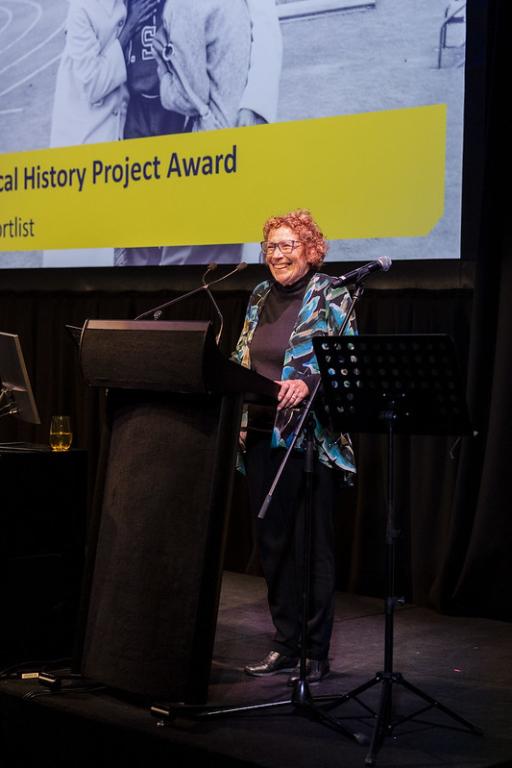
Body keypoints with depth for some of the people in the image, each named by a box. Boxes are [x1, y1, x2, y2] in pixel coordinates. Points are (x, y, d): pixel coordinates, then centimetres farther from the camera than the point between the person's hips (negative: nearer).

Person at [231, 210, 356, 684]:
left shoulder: (331, 298, -5)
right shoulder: (260, 297, 14)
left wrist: (308, 385, -27)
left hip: (311, 440, -6)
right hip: (261, 435, 6)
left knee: (311, 545, -1)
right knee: (272, 542, 10)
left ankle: (316, 654, 9)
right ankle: (285, 646, 21)